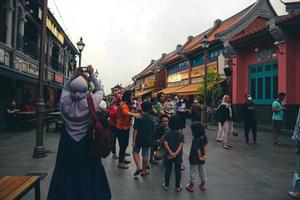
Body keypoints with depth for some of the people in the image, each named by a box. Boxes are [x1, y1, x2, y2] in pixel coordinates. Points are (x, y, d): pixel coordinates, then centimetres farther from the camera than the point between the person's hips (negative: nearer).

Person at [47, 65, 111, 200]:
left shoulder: (65, 102, -12)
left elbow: (65, 88, 11)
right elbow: (100, 90, 0)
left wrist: (74, 76, 7)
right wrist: (91, 75, 3)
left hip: (67, 144, 3)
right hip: (85, 143, -2)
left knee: (67, 172, 15)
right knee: (87, 172, 11)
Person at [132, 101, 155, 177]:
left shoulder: (138, 117, -13)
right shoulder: (151, 118, -2)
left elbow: (135, 130, -15)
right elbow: (153, 131, 5)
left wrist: (133, 141, -11)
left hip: (139, 139, -3)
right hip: (148, 139, 3)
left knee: (135, 152, 17)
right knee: (145, 154, 12)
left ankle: (139, 167, 4)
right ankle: (144, 170, 21)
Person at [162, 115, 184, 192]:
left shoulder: (167, 134, -8)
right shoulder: (181, 135, -10)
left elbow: (165, 143, -19)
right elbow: (181, 145, -20)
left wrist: (170, 152, -20)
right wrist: (175, 153, -23)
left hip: (169, 155, 1)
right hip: (178, 156, 0)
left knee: (168, 170, 14)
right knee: (178, 171, 12)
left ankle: (166, 185, 25)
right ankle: (178, 187, 22)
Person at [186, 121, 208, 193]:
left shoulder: (195, 140, -29)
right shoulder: (204, 137, -9)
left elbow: (198, 150, -24)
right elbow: (205, 146, -10)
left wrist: (199, 157, -10)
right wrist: (205, 155, -11)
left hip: (194, 159, -6)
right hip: (202, 160, 6)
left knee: (193, 172, 12)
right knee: (202, 171, 21)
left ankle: (191, 186, 27)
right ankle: (203, 185, 36)